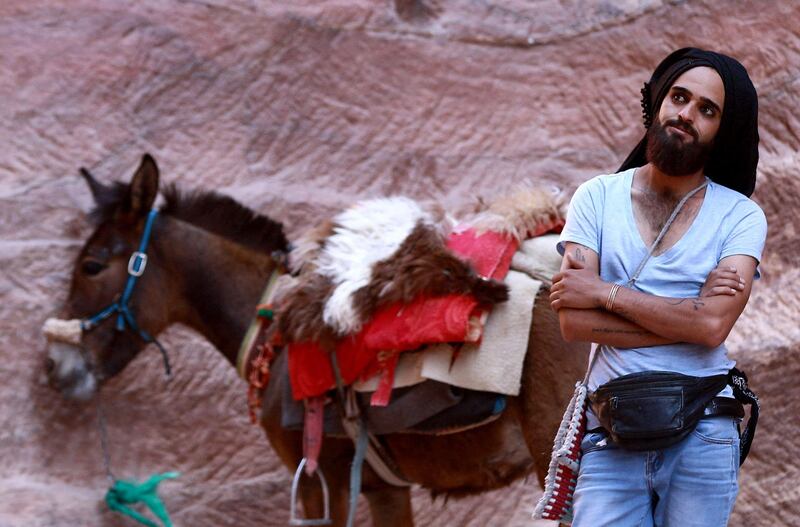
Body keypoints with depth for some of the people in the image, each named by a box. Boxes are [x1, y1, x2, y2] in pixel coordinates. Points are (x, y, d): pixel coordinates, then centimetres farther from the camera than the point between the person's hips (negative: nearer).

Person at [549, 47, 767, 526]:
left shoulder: (740, 217, 3)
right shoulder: (597, 198, 6)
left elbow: (712, 325, -13)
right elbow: (573, 322, -5)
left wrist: (606, 293, -10)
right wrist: (683, 319, -10)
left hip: (701, 437, 0)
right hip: (611, 438, 0)